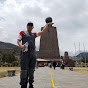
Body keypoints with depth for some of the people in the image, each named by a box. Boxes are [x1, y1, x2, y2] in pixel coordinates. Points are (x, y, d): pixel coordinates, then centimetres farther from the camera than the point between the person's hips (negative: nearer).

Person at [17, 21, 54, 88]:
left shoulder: (34, 34, 22)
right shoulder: (22, 32, 13)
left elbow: (42, 32, 19)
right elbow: (18, 41, 6)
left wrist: (47, 24, 12)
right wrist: (21, 46, -15)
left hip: (33, 53, 4)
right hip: (25, 52, -4)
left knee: (31, 70, 5)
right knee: (24, 70, -8)